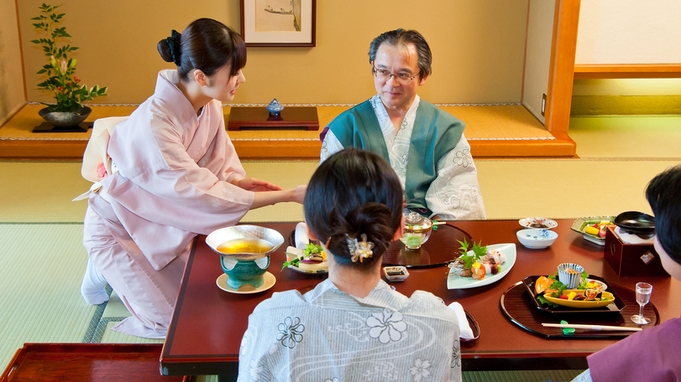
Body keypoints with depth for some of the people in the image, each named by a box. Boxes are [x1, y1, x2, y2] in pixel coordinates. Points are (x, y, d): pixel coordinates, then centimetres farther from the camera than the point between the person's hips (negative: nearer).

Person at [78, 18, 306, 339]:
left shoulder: (209, 105, -14)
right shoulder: (154, 124, -37)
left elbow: (218, 166, -3)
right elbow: (202, 194, -35)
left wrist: (237, 180, -27)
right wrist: (288, 196, -34)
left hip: (160, 222, 7)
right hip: (118, 229, -7)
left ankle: (119, 270, 25)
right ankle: (106, 272, 17)